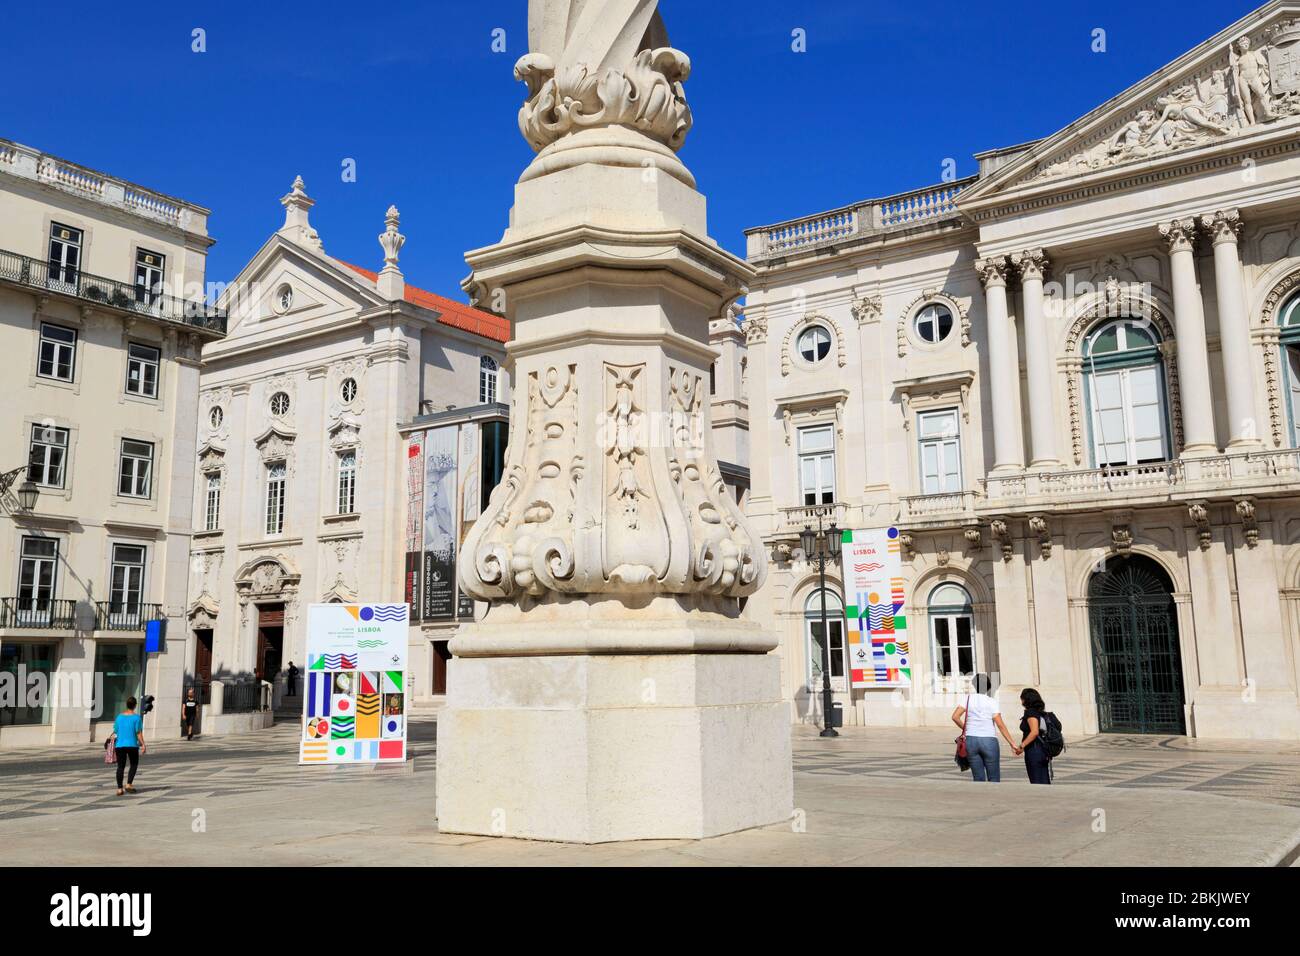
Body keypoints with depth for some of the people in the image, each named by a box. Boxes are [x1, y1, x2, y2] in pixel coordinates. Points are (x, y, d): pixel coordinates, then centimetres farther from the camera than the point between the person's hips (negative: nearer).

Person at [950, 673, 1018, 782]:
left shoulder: (968, 699, 3)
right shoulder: (992, 702, -3)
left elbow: (955, 717, -5)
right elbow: (1000, 725, -8)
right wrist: (1012, 743, -5)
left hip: (971, 740, 3)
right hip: (989, 740, -3)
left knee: (978, 779, 8)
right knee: (994, 779, 7)